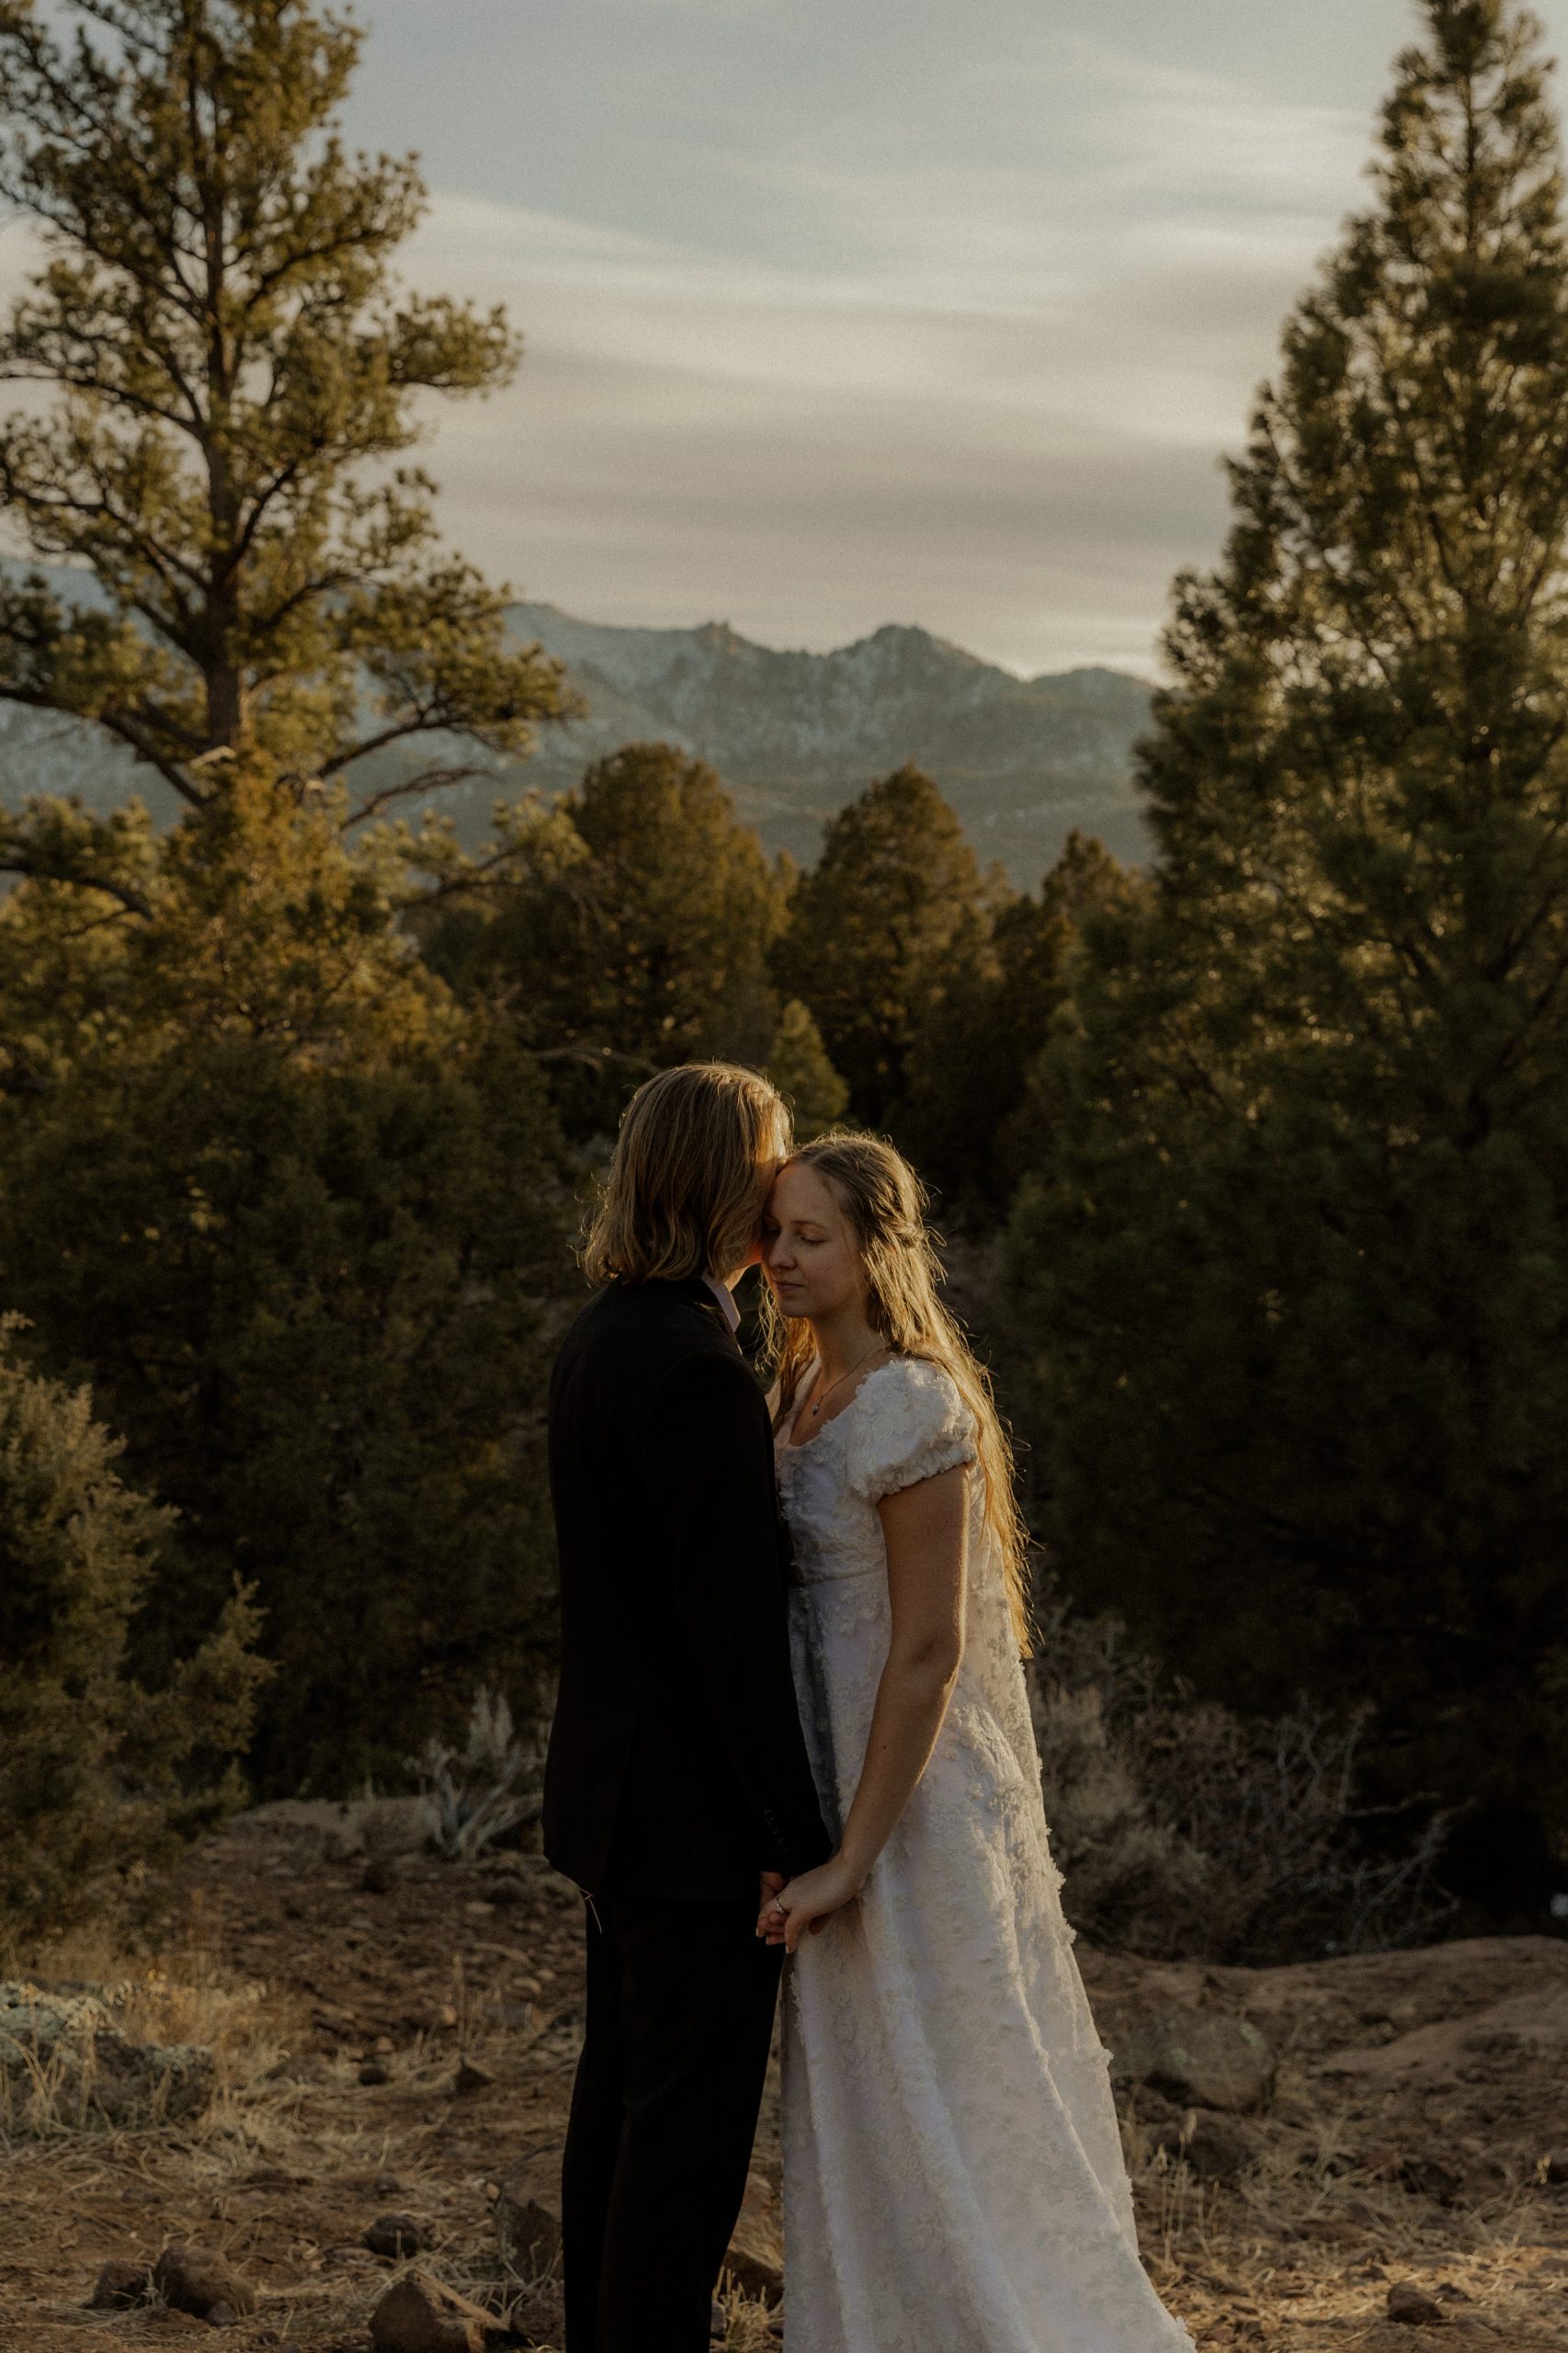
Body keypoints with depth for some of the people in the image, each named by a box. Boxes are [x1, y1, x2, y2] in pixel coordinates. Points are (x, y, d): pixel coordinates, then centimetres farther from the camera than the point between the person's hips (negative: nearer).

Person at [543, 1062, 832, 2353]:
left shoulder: (602, 1336, 9)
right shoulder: (699, 1370, -22)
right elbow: (736, 1628, -23)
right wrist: (798, 1838, -17)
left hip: (619, 1796, 10)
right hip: (700, 1814, -10)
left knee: (623, 2097, 19)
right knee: (692, 2122, -1)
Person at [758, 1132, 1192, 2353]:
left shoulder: (915, 1412, -20)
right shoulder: (809, 1389, 8)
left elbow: (932, 1652, -22)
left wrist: (852, 1860, -21)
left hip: (917, 1798, -9)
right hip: (840, 1777, 9)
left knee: (945, 2107, -1)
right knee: (869, 2112, 16)